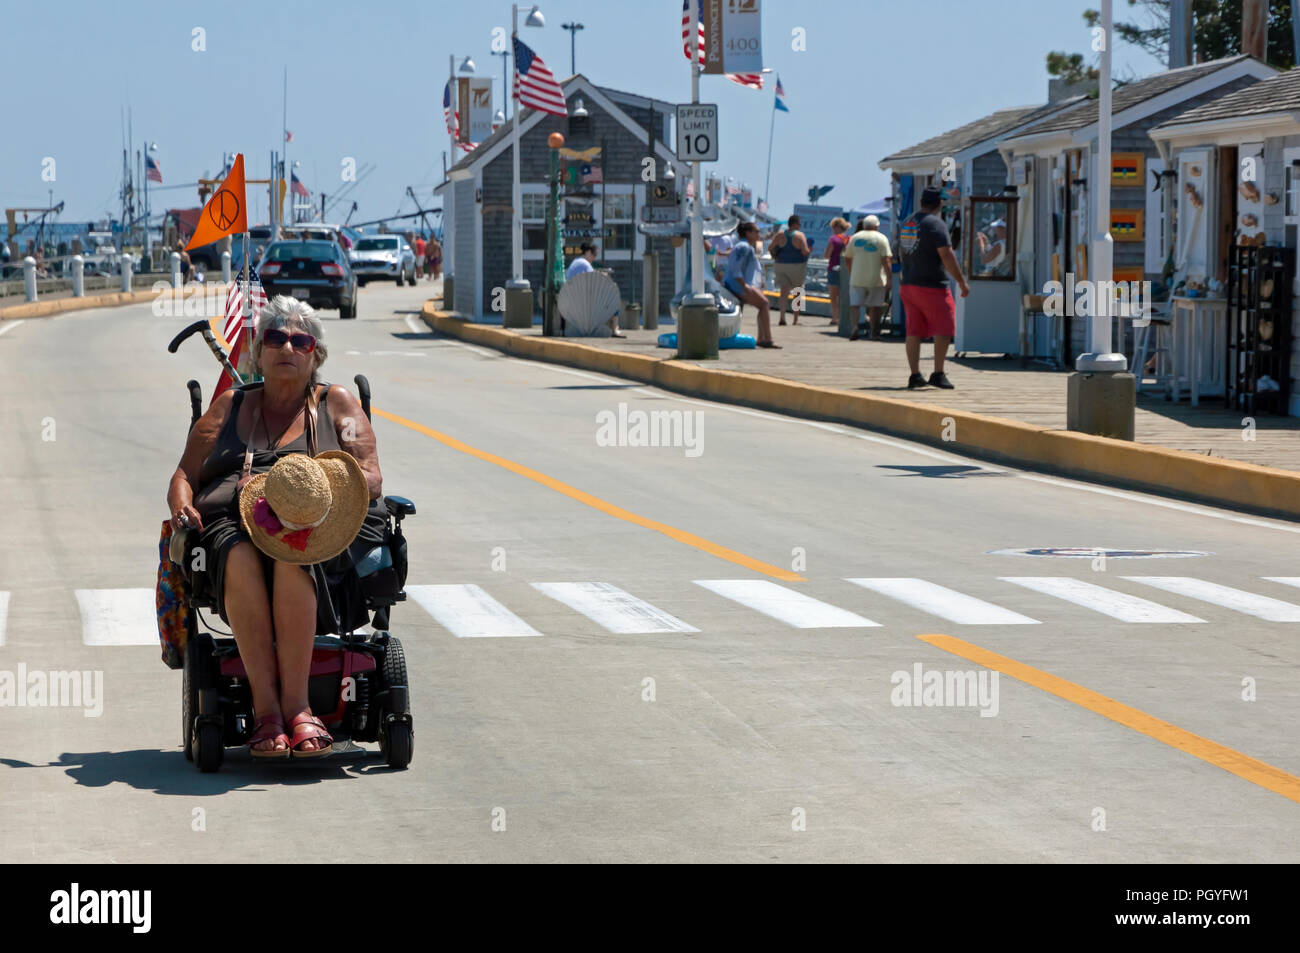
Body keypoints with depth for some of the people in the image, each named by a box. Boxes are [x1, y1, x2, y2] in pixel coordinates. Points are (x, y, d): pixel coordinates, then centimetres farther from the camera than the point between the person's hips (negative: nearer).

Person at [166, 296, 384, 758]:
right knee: (239, 558, -37)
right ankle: (265, 707, -41)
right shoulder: (230, 406, 28)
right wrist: (183, 507, -1)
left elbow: (370, 477, 9)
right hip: (229, 525, 1)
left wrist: (325, 490, -13)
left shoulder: (336, 404, 22)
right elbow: (186, 475, 24)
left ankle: (295, 703, -41)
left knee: (291, 559, -39)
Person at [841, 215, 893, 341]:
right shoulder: (882, 239, -2)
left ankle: (855, 326, -18)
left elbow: (847, 258, 12)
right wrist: (889, 279, -11)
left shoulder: (855, 238, 6)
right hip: (876, 279, -1)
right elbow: (886, 260, -10)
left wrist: (850, 273, 28)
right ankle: (874, 333, 9)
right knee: (875, 306, 7)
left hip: (857, 278, 1)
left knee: (856, 305, 3)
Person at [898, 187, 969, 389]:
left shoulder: (906, 223, 12)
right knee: (943, 330, -1)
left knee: (913, 332, 7)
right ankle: (938, 374, -5)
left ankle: (915, 375, 6)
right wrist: (962, 282, -13)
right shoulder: (936, 224, -12)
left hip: (908, 286, 7)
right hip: (932, 286, -7)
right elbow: (946, 255, -17)